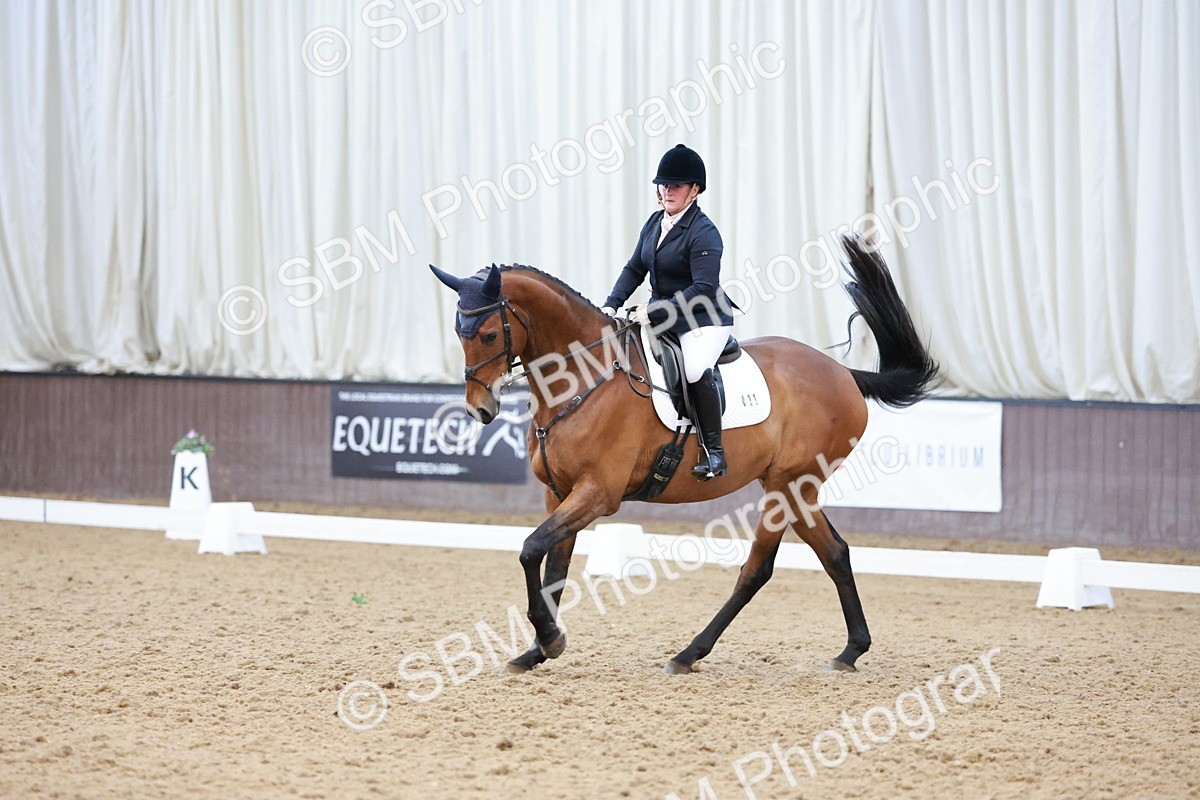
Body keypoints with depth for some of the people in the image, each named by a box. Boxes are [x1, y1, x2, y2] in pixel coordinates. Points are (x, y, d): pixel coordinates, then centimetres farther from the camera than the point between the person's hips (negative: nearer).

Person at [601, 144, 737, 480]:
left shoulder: (703, 232, -17)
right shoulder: (655, 223, 8)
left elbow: (704, 288, -24)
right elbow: (635, 269, 14)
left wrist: (655, 312, -27)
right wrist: (612, 305, -1)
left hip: (704, 320, -9)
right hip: (662, 316, 9)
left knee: (696, 370, -32)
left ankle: (714, 452, -22)